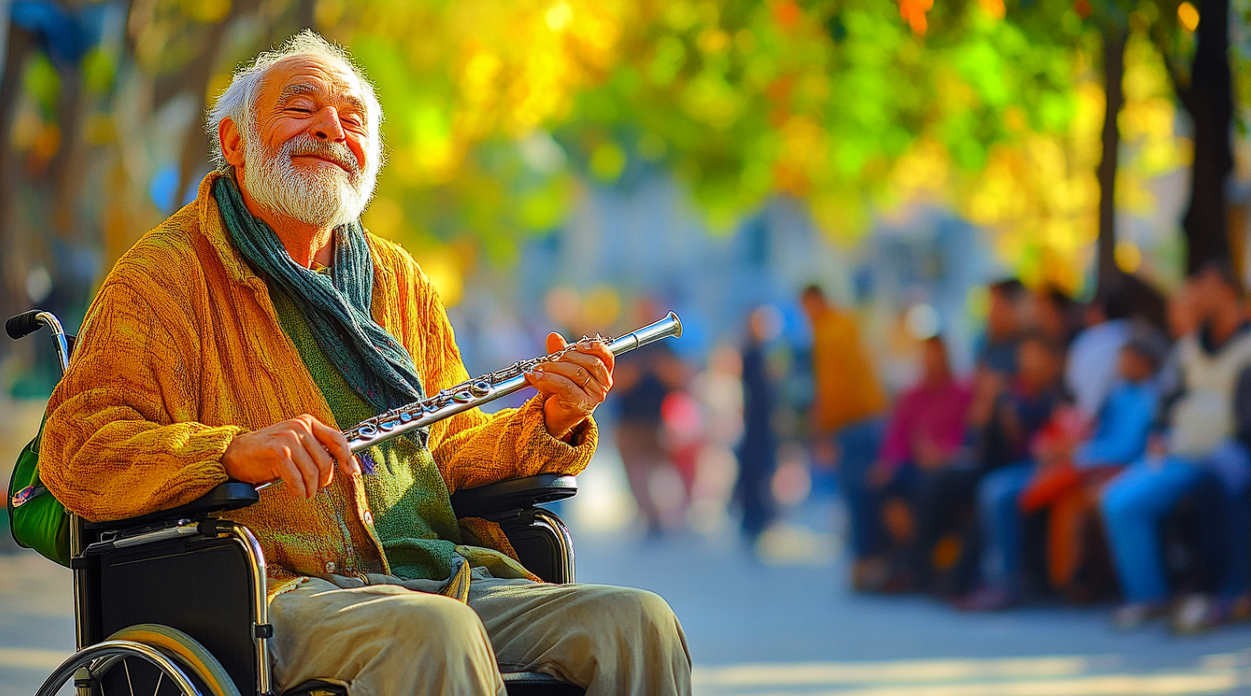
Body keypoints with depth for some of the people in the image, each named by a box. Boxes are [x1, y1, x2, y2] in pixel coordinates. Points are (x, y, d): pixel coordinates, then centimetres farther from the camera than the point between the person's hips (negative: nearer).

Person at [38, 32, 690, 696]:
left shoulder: (397, 280, 24)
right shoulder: (167, 272, 3)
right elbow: (76, 452, -9)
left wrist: (547, 424, 4)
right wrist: (235, 450, -26)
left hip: (442, 579, 6)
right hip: (282, 588, -6)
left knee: (638, 622, -19)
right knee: (435, 631, -38)